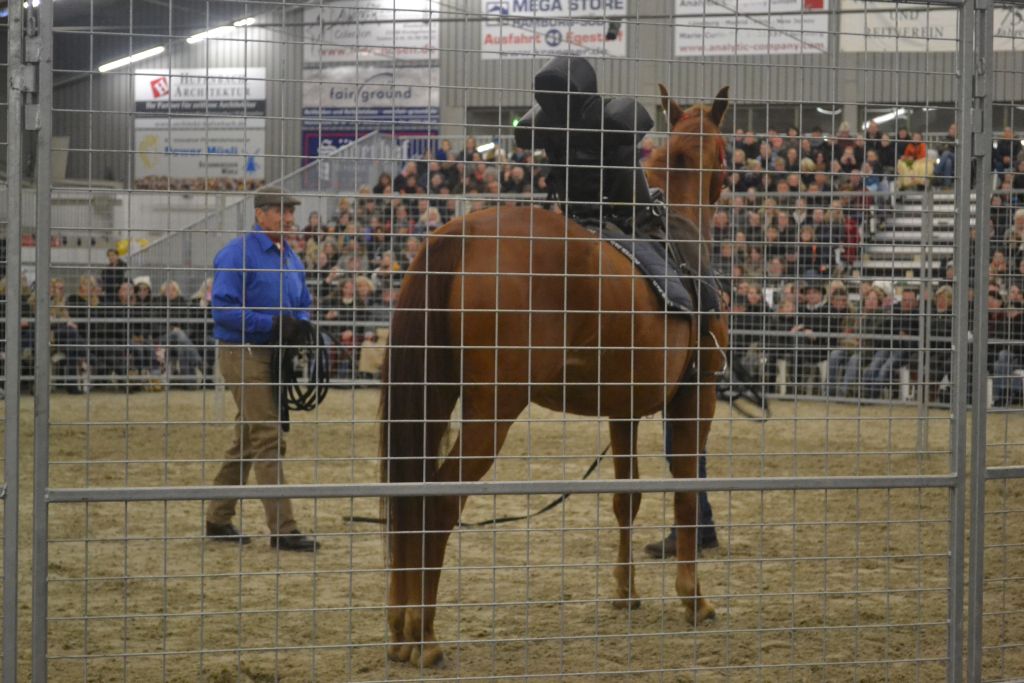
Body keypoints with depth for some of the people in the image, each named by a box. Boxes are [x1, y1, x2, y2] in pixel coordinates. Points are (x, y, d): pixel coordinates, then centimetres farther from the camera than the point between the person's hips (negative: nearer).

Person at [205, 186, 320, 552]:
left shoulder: (290, 258, 13)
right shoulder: (237, 254, -13)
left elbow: (302, 303, 21)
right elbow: (223, 309, -19)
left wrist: (301, 325, -2)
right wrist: (271, 324, -24)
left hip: (275, 354, 9)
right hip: (244, 353, -9)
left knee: (247, 440, 14)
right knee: (268, 439, -11)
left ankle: (218, 519, 24)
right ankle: (283, 529, -10)